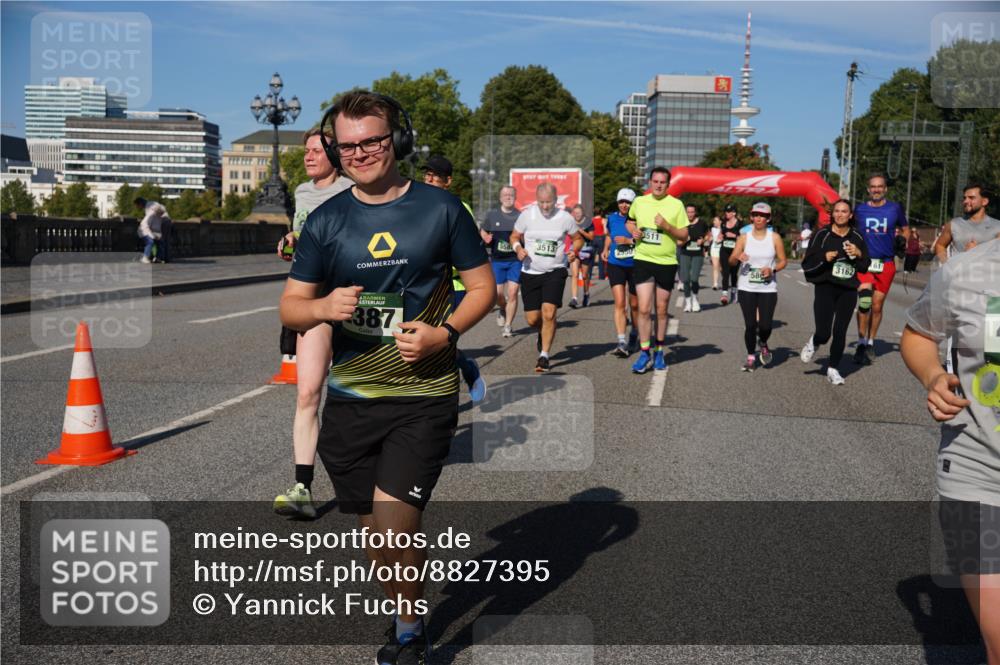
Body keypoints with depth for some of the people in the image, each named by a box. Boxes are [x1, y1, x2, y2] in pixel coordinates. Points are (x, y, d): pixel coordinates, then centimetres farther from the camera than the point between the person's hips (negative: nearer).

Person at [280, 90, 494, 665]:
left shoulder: (440, 208, -1)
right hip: (350, 397, 4)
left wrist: (443, 333, -14)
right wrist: (324, 306, -14)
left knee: (394, 517, -14)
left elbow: (484, 287, 3)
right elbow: (289, 307, 9)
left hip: (425, 392, -3)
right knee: (373, 525, 14)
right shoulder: (326, 220, 6)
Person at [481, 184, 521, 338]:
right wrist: (486, 239, -5)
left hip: (516, 260, -1)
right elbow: (483, 233, 17)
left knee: (512, 293, -6)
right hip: (497, 261, 1)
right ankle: (502, 309, 33)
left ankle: (508, 326, 6)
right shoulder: (492, 215, 6)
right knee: (497, 293, -2)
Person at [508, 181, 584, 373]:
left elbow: (578, 238, 10)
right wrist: (518, 248, -12)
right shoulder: (526, 215, -3)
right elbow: (514, 236, 9)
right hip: (530, 272, 2)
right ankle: (543, 333, 42)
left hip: (555, 272, -2)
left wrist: (574, 250, -11)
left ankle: (544, 355, -4)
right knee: (532, 319, 4)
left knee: (549, 313, -18)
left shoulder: (565, 218, -5)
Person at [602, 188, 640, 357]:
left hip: (635, 266, -1)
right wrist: (606, 249, 15)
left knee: (634, 305, 12)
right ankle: (622, 342, -16)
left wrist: (629, 241, -22)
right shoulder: (612, 218, 5)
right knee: (619, 303, -11)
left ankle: (634, 335, 35)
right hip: (615, 265, 2)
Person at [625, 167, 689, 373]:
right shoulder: (639, 201, 4)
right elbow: (630, 222, 21)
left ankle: (659, 352, 25)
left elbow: (684, 236, -1)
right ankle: (644, 353, 0)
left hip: (666, 263, 0)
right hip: (643, 260, 1)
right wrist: (633, 230, -1)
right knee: (644, 309, -8)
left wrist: (667, 226, -18)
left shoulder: (676, 205, -3)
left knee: (661, 311, 10)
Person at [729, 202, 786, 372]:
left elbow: (783, 261, 7)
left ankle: (763, 345, 26)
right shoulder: (744, 238, 3)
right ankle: (751, 357, 13)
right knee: (750, 324, -3)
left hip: (768, 289, 0)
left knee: (765, 325, -8)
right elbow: (731, 261, -3)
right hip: (746, 288, 0)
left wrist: (773, 270, -13)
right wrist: (738, 257, -25)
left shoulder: (774, 238, 2)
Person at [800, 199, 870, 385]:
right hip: (825, 288, -3)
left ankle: (833, 369, 19)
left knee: (840, 333, 3)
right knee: (823, 333, -11)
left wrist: (858, 254, -7)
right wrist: (824, 258, -18)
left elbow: (865, 267, 12)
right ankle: (813, 343, 25)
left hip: (848, 291, 3)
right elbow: (806, 264, -3)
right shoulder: (822, 235, -2)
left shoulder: (857, 238, 7)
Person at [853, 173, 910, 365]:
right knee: (864, 301, -21)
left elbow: (906, 230, 17)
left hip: (886, 263, 1)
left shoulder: (895, 208, 4)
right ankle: (861, 343, -14)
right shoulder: (859, 209, 5)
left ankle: (870, 343, 24)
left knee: (877, 306, 8)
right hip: (864, 261, -1)